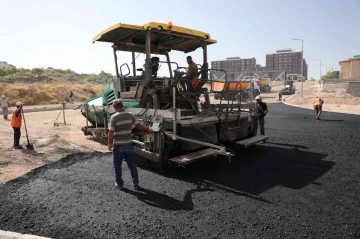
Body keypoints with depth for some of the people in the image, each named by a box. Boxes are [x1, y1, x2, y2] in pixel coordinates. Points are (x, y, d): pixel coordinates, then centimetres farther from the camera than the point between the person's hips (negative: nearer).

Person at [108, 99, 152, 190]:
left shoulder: (114, 117, -13)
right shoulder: (130, 115, 0)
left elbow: (111, 132, -14)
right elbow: (138, 125, 8)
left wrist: (109, 143, -1)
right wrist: (147, 130, 24)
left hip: (118, 145, -3)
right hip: (128, 144, 4)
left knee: (117, 165, 13)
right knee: (132, 165, 12)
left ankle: (120, 184, 22)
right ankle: (136, 184, 17)